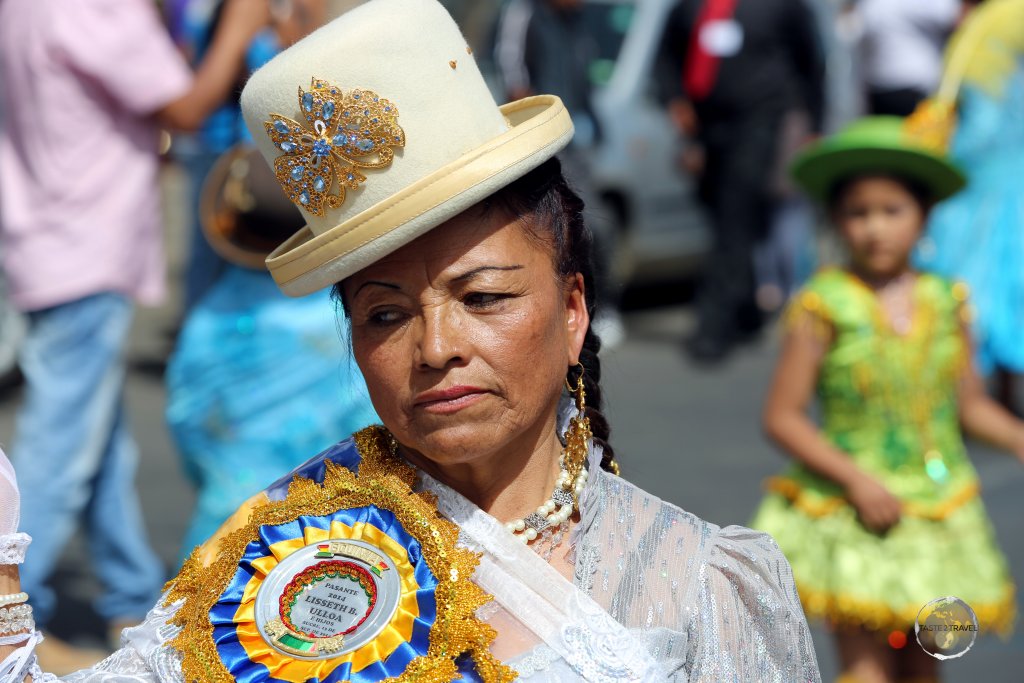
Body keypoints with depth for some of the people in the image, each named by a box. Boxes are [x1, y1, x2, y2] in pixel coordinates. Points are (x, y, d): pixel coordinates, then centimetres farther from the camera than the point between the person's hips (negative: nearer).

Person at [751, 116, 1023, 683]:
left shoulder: (946, 304, 2)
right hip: (852, 517, -4)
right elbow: (782, 417, -10)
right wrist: (856, 479, -17)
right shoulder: (824, 308, -11)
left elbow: (970, 404, 11)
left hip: (940, 519, 4)